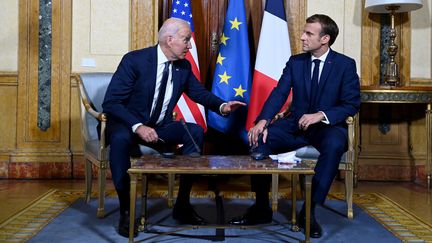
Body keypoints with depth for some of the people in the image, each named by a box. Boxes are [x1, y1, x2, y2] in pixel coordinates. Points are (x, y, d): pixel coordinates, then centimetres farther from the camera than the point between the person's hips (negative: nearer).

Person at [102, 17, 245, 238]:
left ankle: (182, 205, -9)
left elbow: (199, 92, 16)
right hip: (127, 124, -5)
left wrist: (222, 106, -6)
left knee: (195, 132, -18)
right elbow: (110, 102, -20)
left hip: (160, 127, 5)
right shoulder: (134, 60, -17)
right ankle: (125, 211, -23)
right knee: (120, 139, -39)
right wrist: (138, 127, -33)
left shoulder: (183, 66, -1)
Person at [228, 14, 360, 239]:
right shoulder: (295, 62, 6)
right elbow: (279, 94, -4)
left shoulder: (346, 64, -2)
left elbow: (352, 104, -6)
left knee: (334, 145, -38)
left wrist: (321, 115, -23)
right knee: (259, 136, -23)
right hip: (296, 124, 3)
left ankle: (309, 211, -27)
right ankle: (261, 207, -13)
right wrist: (262, 121, -23)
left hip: (328, 126, -3)